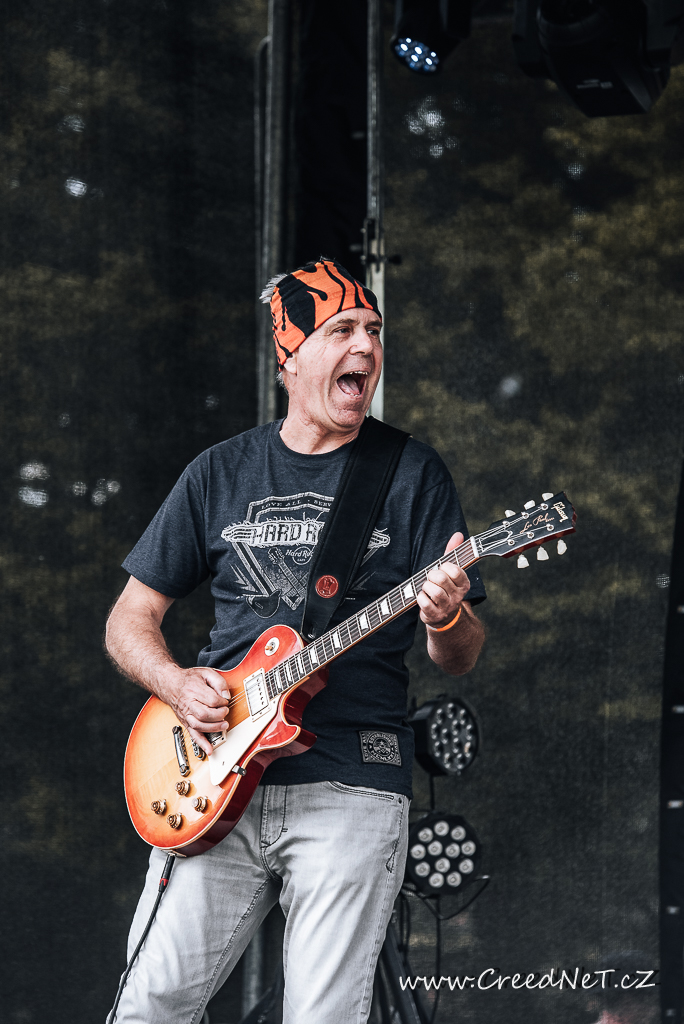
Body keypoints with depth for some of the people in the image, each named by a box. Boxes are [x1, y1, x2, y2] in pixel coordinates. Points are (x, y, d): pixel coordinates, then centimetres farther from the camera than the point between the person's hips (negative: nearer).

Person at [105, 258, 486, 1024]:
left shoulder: (413, 474, 7)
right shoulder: (220, 474, 12)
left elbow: (461, 659, 6)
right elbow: (129, 620, 16)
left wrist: (447, 622, -18)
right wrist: (176, 685, -5)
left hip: (351, 786, -1)